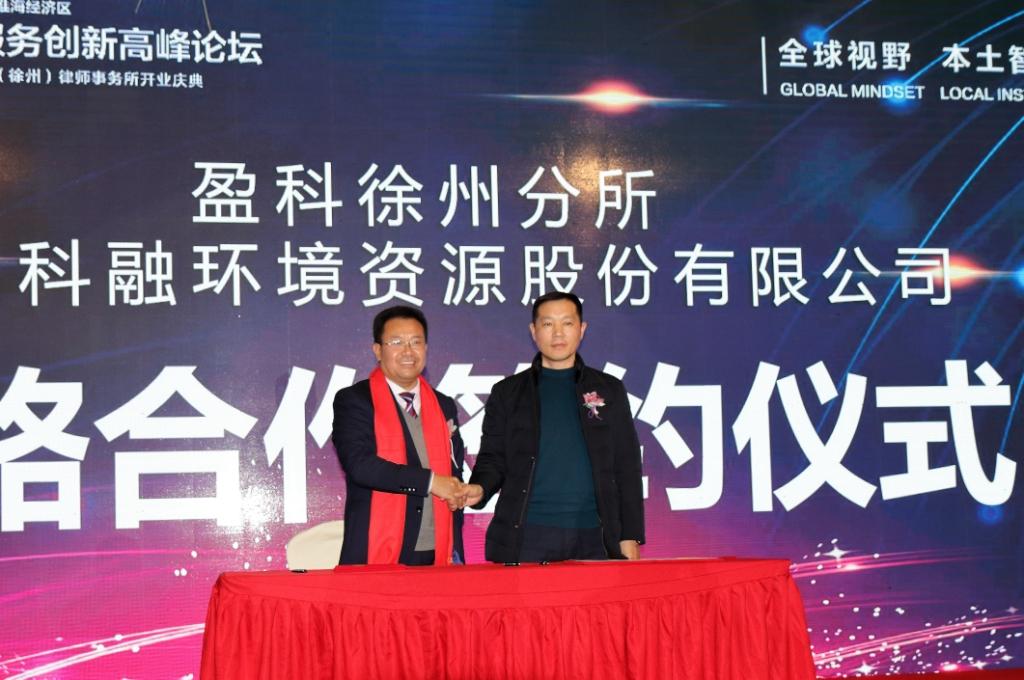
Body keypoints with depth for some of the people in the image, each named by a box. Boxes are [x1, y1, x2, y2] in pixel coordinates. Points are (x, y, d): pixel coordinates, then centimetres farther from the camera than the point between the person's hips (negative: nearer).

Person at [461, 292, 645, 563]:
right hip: (526, 536, -1)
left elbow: (627, 466, 10)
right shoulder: (507, 393, 11)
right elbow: (492, 458, 10)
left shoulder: (609, 390, 13)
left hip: (592, 537, 1)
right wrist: (480, 488, -13)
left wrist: (631, 536, 2)